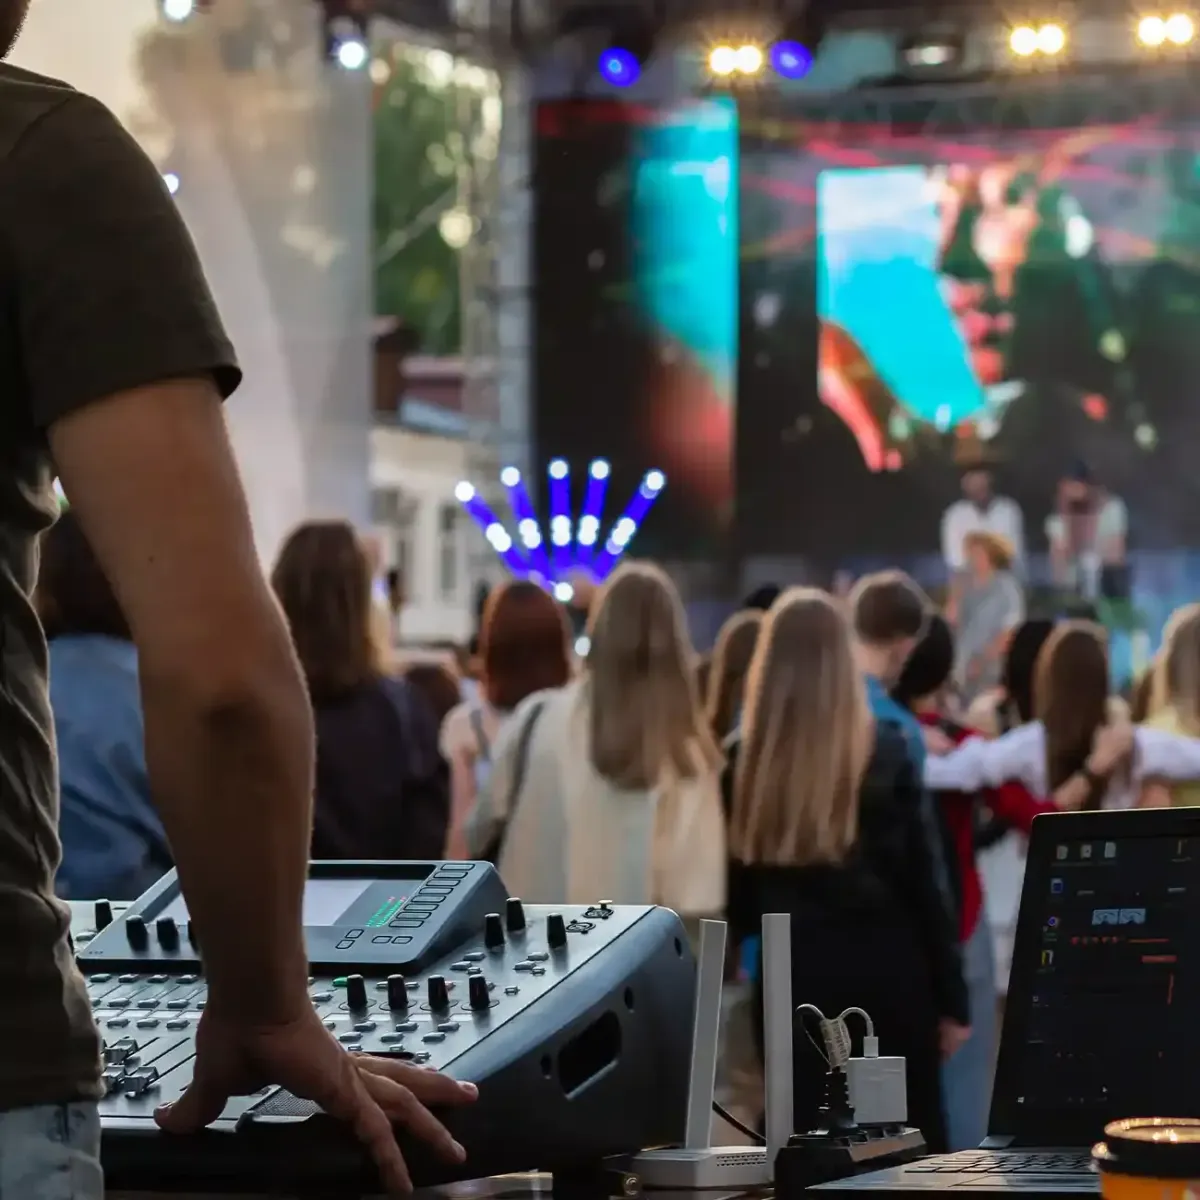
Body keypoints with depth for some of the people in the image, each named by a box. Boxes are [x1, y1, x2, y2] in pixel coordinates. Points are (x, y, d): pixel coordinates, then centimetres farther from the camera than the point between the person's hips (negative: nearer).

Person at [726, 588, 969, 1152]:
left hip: (794, 976, 1)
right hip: (884, 969, -1)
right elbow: (919, 879, -3)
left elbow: (733, 889, 1)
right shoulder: (883, 750, -4)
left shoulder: (742, 760, -1)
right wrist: (952, 996, 2)